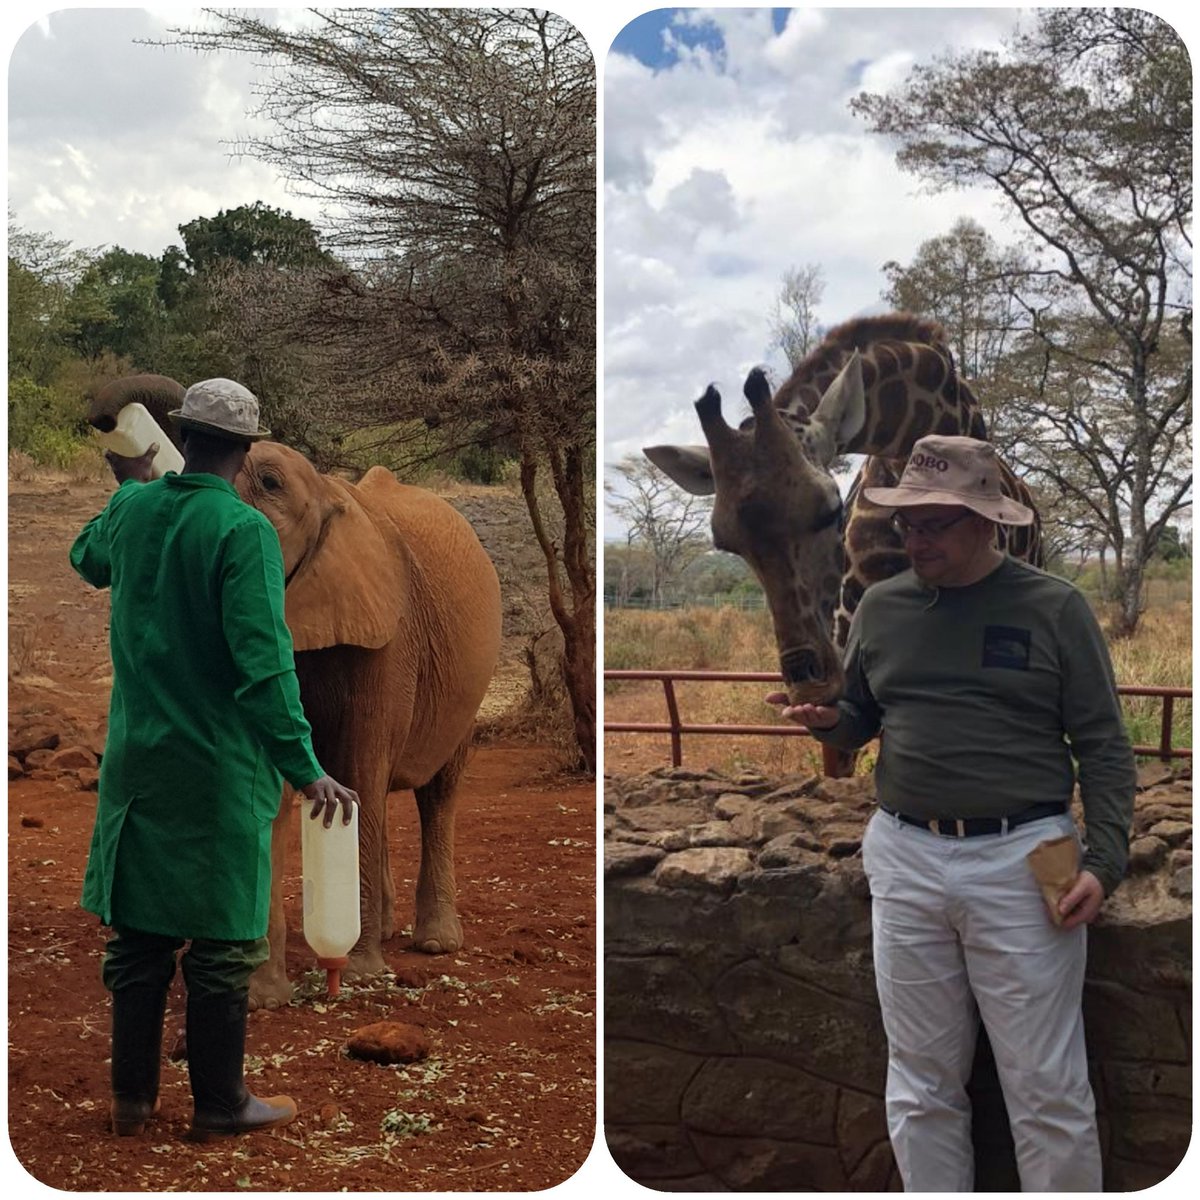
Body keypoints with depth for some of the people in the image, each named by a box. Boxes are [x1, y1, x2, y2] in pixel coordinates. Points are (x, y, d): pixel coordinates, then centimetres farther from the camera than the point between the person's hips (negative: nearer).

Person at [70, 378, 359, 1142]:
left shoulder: (133, 510, 3)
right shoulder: (242, 529, -17)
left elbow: (89, 561, 27)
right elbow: (264, 662, -22)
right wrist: (304, 769, -18)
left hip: (138, 762, 6)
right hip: (219, 770, -6)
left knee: (138, 932, 14)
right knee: (223, 942, 5)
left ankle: (133, 1098, 22)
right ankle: (220, 1106, 15)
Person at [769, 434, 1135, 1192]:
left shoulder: (1054, 607, -2)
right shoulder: (882, 608, 8)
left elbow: (1104, 746, -2)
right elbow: (862, 722, 18)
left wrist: (1105, 861, -11)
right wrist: (826, 719, -5)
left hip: (1022, 861, -3)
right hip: (904, 859, 4)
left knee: (1046, 1087, 2)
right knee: (923, 1080, 11)